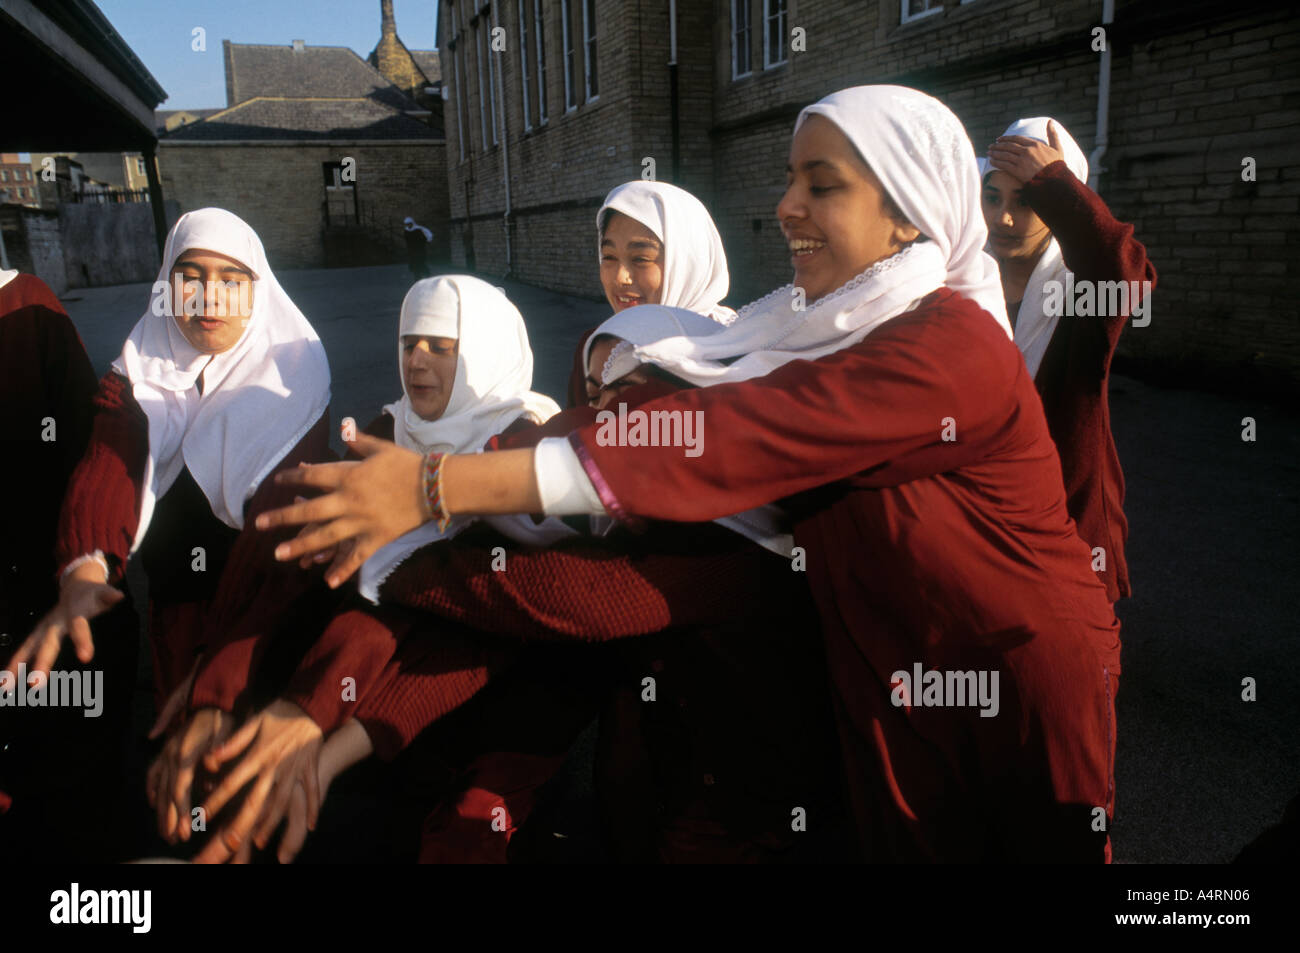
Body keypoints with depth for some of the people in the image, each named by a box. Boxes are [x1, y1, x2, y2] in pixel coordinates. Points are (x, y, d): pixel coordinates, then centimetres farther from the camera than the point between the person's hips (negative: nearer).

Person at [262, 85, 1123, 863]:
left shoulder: (952, 346, -27)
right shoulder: (822, 331, 1)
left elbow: (725, 442, -36)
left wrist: (440, 486, -38)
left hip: (1021, 696, -6)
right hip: (896, 696, 6)